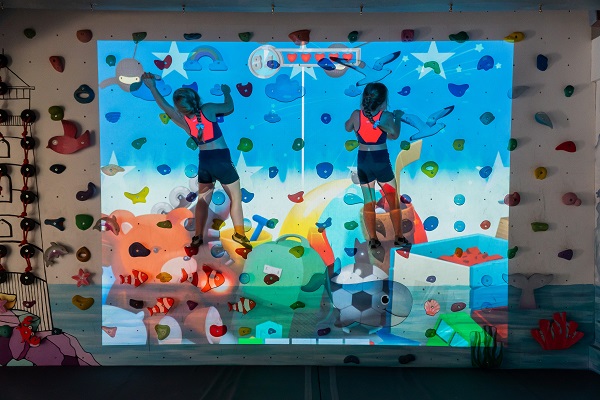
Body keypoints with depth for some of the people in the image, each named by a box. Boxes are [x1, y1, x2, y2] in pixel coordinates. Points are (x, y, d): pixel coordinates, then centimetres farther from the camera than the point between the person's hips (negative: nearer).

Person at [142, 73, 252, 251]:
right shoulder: (208, 109, -8)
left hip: (204, 161, 4)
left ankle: (197, 237, 19)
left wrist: (152, 87, 7)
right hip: (222, 159, -4)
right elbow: (229, 108, 7)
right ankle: (239, 234, 14)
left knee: (203, 200, 19)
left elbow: (164, 105, 2)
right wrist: (227, 92, 24)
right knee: (236, 198, 10)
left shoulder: (182, 120, -2)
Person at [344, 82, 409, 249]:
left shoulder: (356, 114, -5)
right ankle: (399, 237, 16)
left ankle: (373, 239, 12)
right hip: (381, 162, -2)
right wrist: (397, 116, -2)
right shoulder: (386, 116, -14)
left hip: (363, 162, 3)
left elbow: (348, 128, 12)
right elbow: (395, 134, -18)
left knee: (368, 202, 11)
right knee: (393, 200, 11)